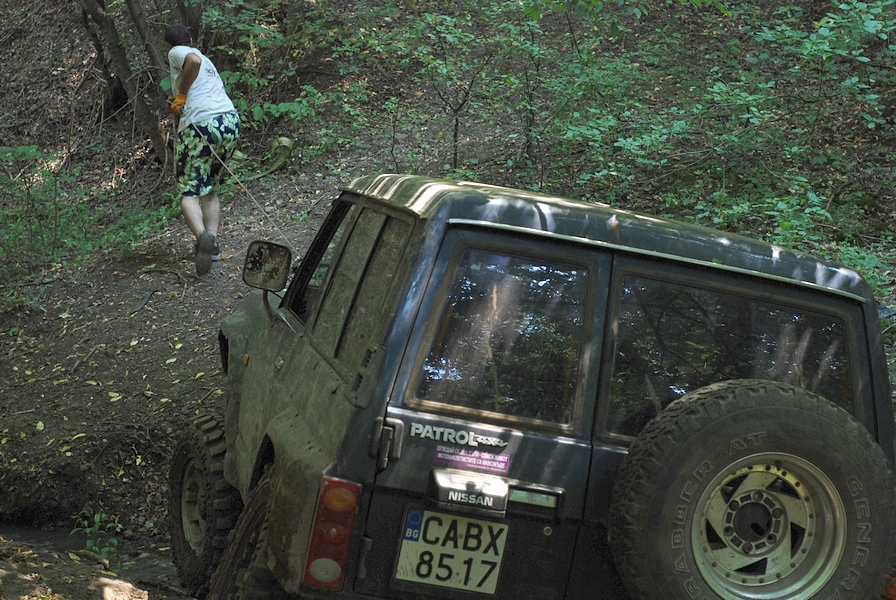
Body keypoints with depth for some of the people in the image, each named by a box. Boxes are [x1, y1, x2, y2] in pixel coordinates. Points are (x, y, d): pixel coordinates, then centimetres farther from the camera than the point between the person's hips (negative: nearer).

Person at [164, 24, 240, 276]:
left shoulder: (177, 53, 6)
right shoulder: (207, 61, 29)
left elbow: (193, 60, -17)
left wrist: (181, 96, -9)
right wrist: (180, 108, 32)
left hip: (199, 125, -7)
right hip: (230, 121, 7)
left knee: (189, 192, -5)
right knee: (211, 189, 20)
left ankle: (202, 235, -31)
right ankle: (212, 243, 10)